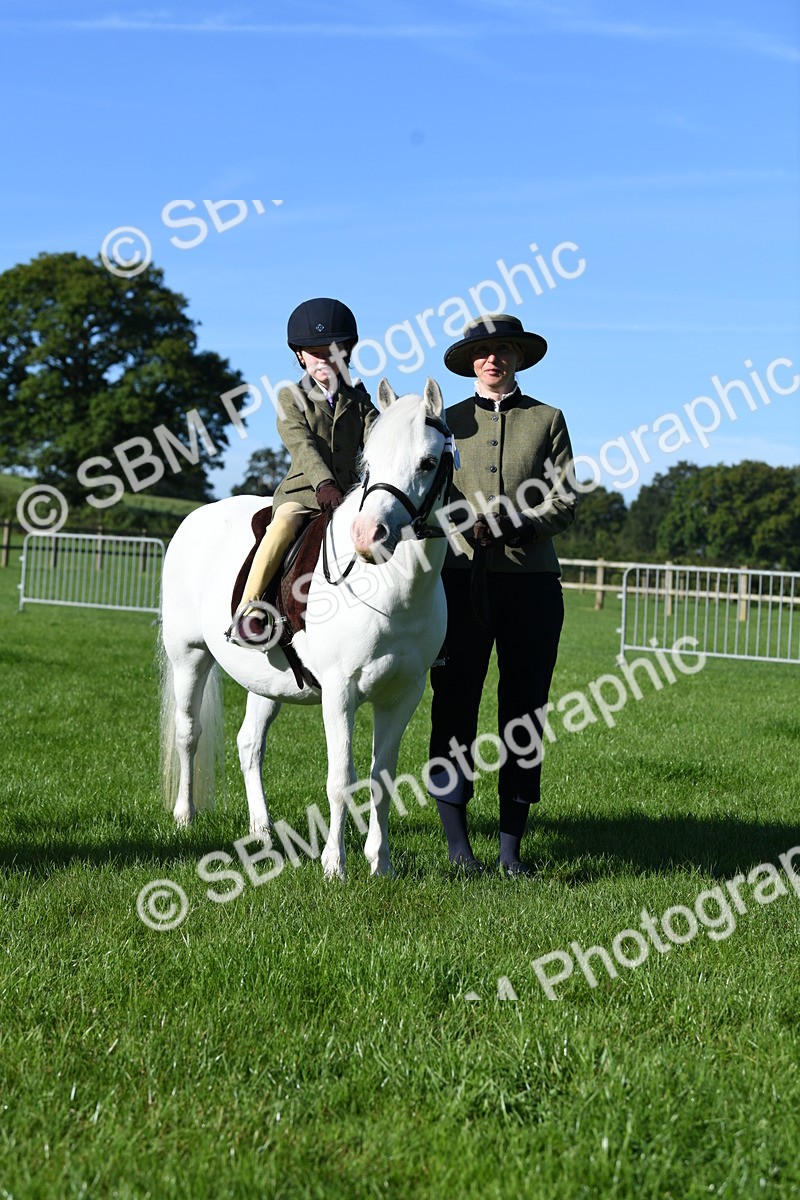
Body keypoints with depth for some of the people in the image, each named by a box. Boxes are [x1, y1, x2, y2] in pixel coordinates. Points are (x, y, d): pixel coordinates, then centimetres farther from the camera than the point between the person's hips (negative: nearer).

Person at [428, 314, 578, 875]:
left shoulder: (548, 420, 8)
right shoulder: (449, 421, 11)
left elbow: (565, 503, 1)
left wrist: (507, 523, -15)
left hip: (530, 581, 0)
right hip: (462, 577, 0)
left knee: (525, 709, 2)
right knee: (455, 703, -3)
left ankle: (512, 844, 9)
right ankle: (457, 839, 5)